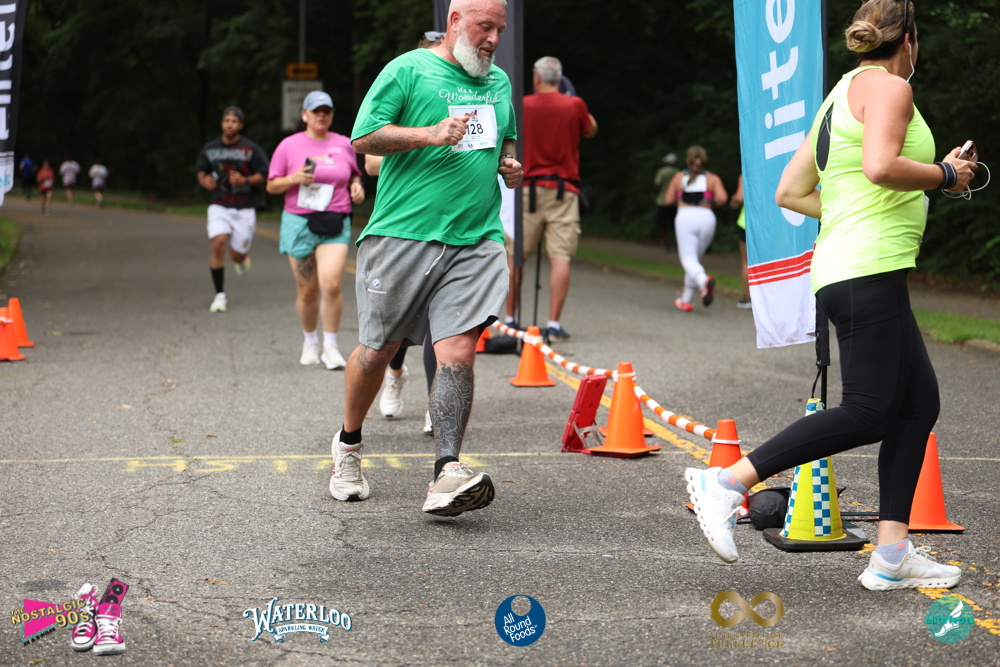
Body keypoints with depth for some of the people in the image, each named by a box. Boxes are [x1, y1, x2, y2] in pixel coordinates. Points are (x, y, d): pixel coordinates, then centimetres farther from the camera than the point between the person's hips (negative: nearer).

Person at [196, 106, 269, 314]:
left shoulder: (251, 149, -4)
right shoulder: (210, 149, 6)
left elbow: (263, 175, -2)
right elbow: (201, 172, 16)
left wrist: (245, 181, -20)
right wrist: (205, 181, -7)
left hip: (245, 208, -1)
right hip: (219, 206, 2)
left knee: (237, 255, 0)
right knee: (218, 243, -19)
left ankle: (242, 258, 43)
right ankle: (220, 296, -9)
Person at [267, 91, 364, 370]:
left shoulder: (344, 145, 9)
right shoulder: (289, 145, 4)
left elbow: (354, 175, 24)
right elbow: (272, 185, 7)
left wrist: (356, 186, 2)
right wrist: (294, 178, -11)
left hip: (335, 225, 0)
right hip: (298, 223, 0)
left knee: (331, 284, -18)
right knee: (307, 290, 4)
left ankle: (330, 346, -5)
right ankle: (310, 341, 27)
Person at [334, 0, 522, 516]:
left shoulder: (499, 82, 18)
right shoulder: (408, 70, 0)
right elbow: (363, 139, -5)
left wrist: (509, 164, 11)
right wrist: (430, 134, -16)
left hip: (475, 240, 3)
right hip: (402, 235, -3)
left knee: (458, 351, -13)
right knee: (379, 349, 6)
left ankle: (448, 473, -19)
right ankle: (348, 445, 31)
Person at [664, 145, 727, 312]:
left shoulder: (679, 177, 10)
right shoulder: (712, 179, 9)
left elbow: (668, 200, 10)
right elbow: (722, 198, -7)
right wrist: (712, 202, 14)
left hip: (685, 217, -2)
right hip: (706, 218, 2)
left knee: (688, 259, -10)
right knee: (695, 258, 16)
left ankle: (704, 280, -43)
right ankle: (685, 300, 17)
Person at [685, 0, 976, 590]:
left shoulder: (839, 97, 22)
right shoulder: (888, 87, -5)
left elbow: (790, 193, 22)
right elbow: (879, 166, -23)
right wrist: (945, 174, -8)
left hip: (845, 272, 10)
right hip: (870, 271, -10)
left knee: (919, 403, 8)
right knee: (869, 412, -12)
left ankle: (892, 554, 6)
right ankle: (728, 481, -12)